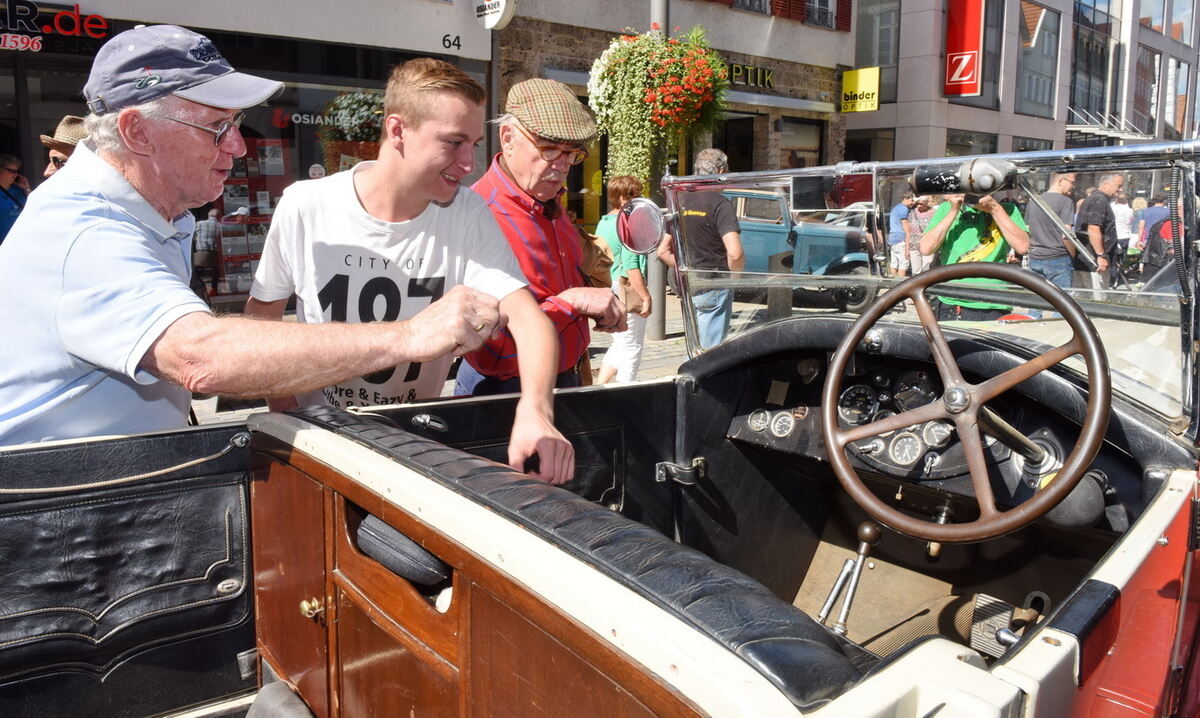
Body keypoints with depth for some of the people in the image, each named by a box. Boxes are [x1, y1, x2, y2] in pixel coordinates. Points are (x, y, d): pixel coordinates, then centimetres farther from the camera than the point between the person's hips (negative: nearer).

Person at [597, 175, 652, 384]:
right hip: (628, 295, -9)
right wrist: (646, 297, -18)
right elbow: (632, 268, -21)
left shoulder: (602, 224, 12)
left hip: (609, 294, 9)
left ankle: (599, 386, 16)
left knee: (620, 345, 20)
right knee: (631, 349, 2)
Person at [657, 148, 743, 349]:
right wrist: (736, 276, -5)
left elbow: (663, 251, 10)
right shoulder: (720, 203, -12)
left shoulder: (680, 202, 8)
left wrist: (686, 270, 14)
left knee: (695, 349, 19)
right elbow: (735, 253, -23)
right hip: (714, 286, -6)